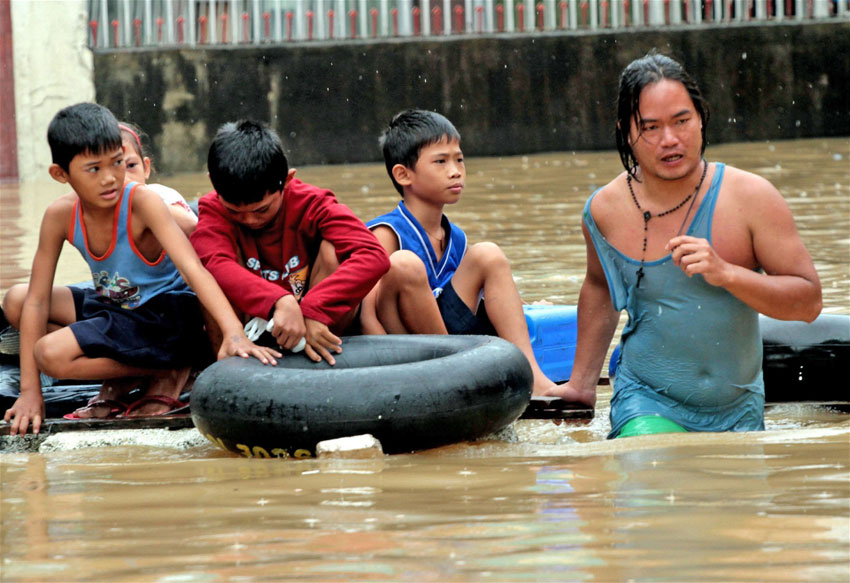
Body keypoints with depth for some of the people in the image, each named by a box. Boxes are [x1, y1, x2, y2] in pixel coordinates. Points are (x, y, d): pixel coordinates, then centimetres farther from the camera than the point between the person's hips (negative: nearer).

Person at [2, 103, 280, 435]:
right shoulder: (60, 216, -9)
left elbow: (192, 267, -35)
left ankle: (167, 375, -7)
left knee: (51, 354, -25)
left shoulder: (142, 203, -23)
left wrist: (234, 333, -51)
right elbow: (37, 301, -8)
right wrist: (30, 391, -12)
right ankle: (118, 376, -4)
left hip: (166, 317, -7)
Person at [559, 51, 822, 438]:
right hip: (647, 404, -1)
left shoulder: (750, 197, -11)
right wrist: (580, 388, 20)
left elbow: (808, 301, -11)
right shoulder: (604, 210, -4)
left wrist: (725, 273, -26)